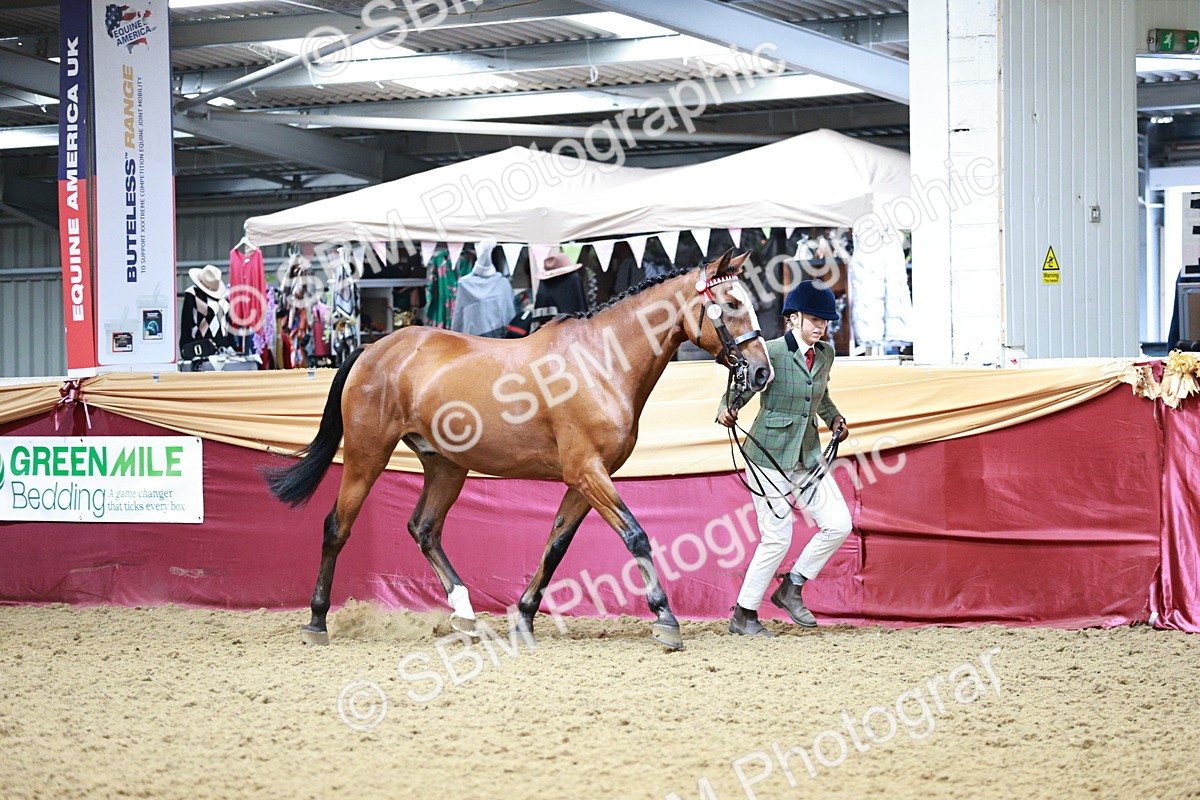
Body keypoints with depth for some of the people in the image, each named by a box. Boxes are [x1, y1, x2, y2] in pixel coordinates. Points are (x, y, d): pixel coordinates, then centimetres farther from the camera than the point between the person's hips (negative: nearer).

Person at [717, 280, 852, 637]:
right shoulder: (771, 352, -15)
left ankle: (791, 587, 18)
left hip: (808, 456, 7)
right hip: (769, 457, -7)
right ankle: (743, 615, 9)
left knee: (839, 524, -1)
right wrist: (727, 409, -34)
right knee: (777, 538, -6)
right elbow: (739, 390, -14)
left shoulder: (826, 354, 5)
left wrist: (834, 418, 10)